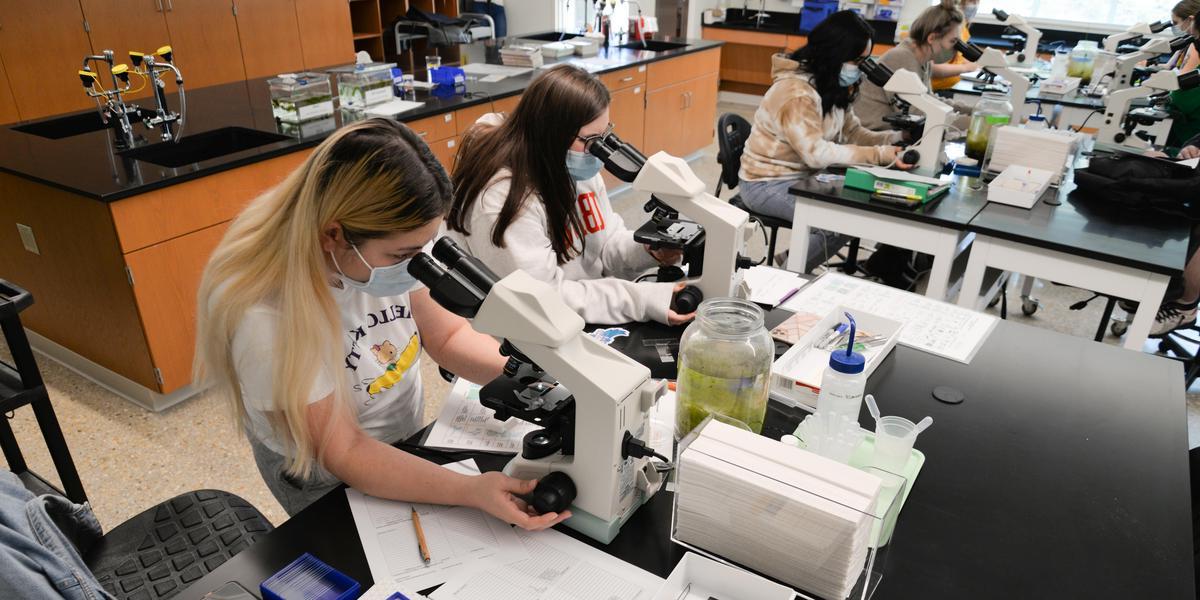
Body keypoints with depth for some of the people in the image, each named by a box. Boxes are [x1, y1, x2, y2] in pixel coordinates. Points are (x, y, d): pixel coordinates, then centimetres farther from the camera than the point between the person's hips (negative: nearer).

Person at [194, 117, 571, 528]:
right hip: (330, 482, -5)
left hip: (405, 443, 5)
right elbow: (344, 455, -28)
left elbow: (447, 335, -8)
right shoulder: (266, 321, -36)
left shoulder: (385, 247, -23)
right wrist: (471, 491, -38)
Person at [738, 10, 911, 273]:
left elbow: (853, 133, 6)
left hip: (803, 176, 9)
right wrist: (881, 155, -33)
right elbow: (816, 153, -31)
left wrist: (899, 139, -9)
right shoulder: (795, 93, -24)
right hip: (768, 184, -9)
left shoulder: (831, 87, 6)